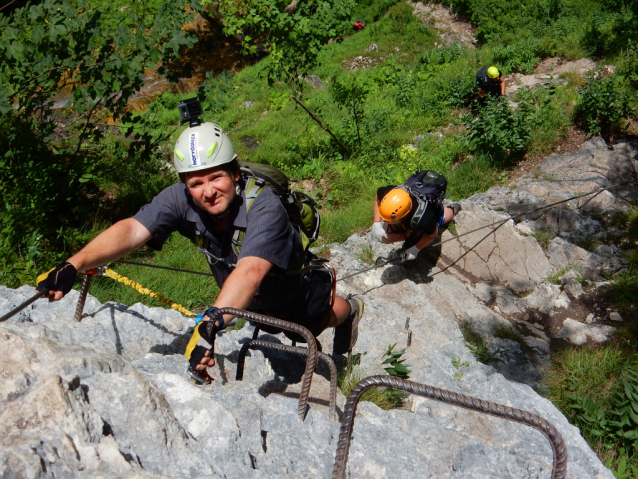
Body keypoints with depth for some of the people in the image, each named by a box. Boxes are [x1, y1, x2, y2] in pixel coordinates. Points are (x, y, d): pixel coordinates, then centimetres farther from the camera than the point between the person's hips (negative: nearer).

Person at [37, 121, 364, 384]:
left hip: (293, 291, -5)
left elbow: (250, 272, -61)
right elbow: (131, 230, -46)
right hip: (250, 302, 5)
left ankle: (349, 309, 57)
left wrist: (209, 326, -76)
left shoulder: (265, 207, -45)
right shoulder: (180, 199, -32)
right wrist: (73, 266, -63)